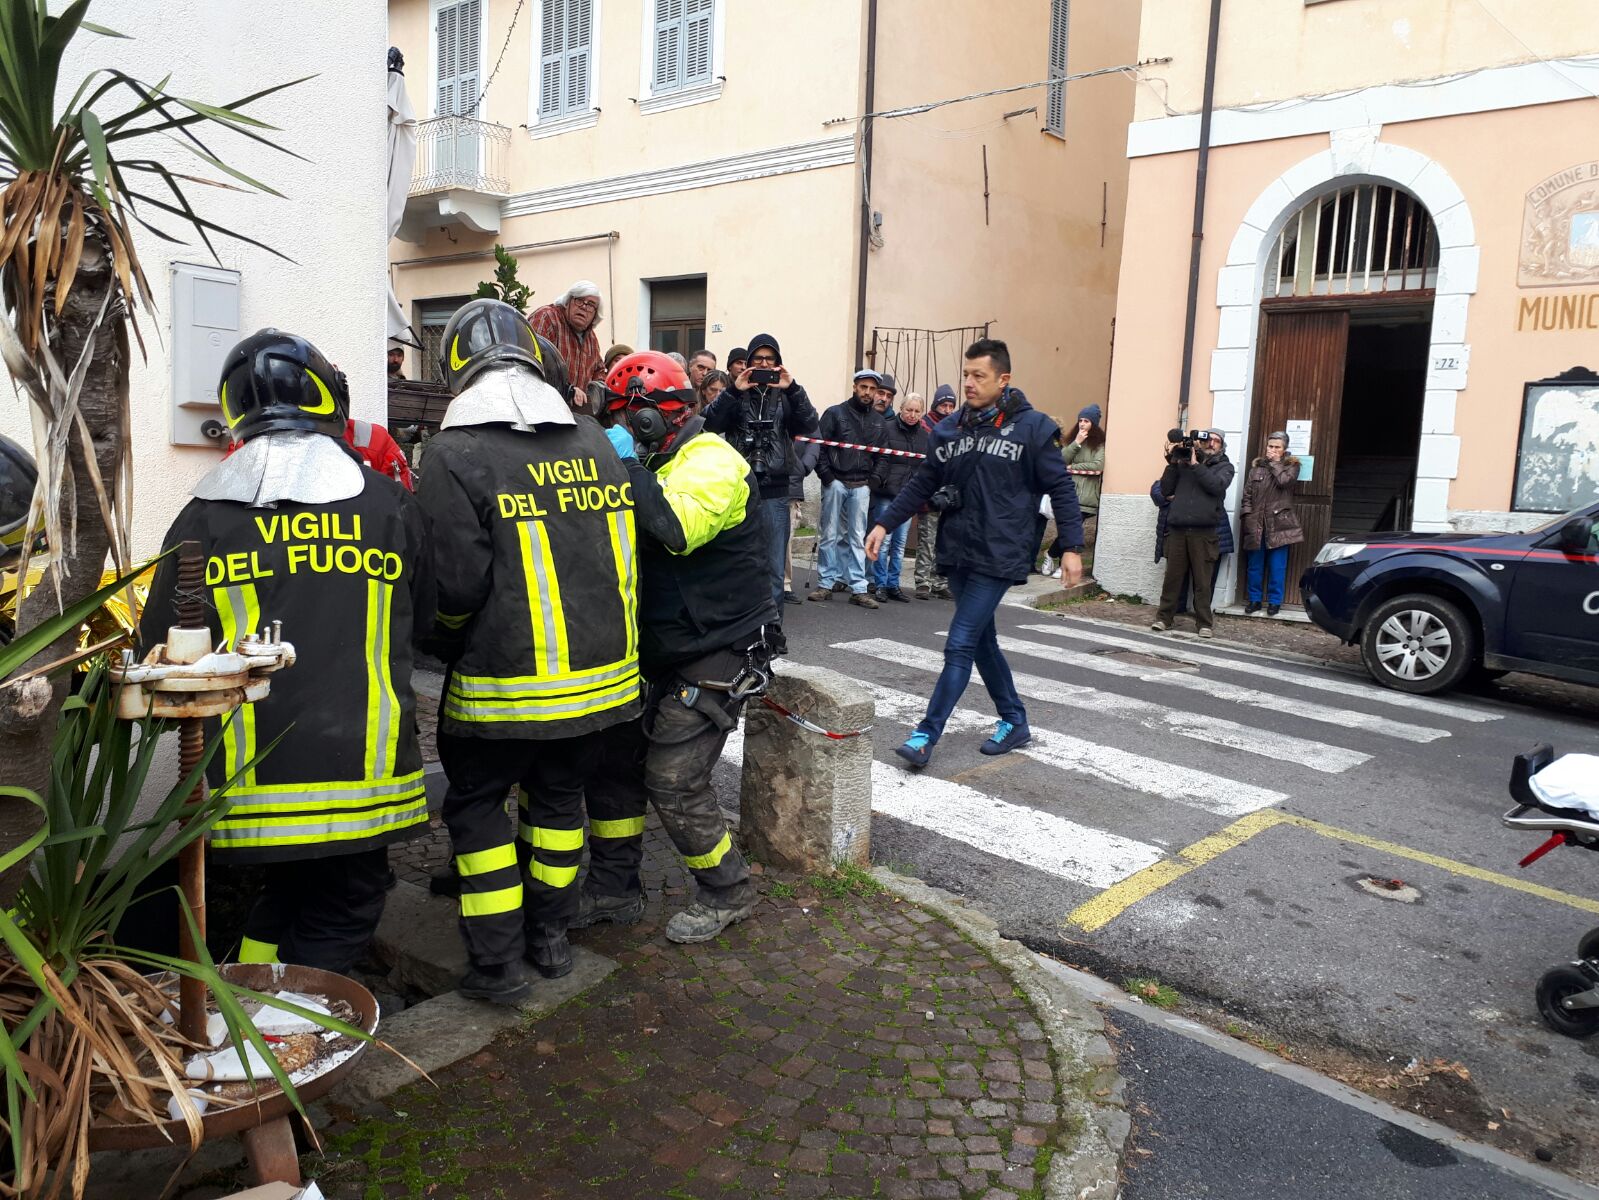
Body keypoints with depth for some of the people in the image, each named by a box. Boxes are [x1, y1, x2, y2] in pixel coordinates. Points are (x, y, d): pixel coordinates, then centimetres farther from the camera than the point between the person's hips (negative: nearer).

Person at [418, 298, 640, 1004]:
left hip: (504, 681, -5)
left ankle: (497, 964, 17)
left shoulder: (454, 455, -14)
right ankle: (551, 938, 34)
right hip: (599, 672, 5)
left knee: (477, 806, 13)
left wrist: (446, 648, 3)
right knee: (559, 795, 22)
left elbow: (455, 583, -16)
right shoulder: (593, 440, 4)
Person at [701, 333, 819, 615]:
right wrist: (734, 390, -18)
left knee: (774, 567, 4)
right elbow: (709, 424, -10)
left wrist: (793, 389, -17)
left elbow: (810, 425, -6)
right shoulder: (737, 395, 6)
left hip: (774, 493, 1)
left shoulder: (785, 396, 9)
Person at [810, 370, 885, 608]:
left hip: (861, 486, 3)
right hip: (835, 482, -3)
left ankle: (858, 588, 4)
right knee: (830, 535, 1)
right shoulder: (835, 413, -1)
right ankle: (828, 583, 8)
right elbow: (819, 445, -4)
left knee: (857, 537, 3)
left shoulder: (878, 421, 11)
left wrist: (873, 478, 4)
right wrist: (826, 475, -11)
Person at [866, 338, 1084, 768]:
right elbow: (922, 483, 13)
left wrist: (1070, 546, -9)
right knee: (982, 641, 15)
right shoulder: (950, 430, 9)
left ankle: (926, 736, -5)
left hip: (998, 557, -6)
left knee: (960, 645, -10)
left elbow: (1060, 488, -4)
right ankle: (1014, 722, 30)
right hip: (957, 554, 6)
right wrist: (885, 524, 6)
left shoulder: (1032, 427, -6)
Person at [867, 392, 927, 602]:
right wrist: (877, 480, -19)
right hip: (886, 493, -5)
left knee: (900, 544, 9)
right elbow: (878, 457, -8)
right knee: (884, 541, -2)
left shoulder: (924, 435, 11)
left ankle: (893, 585, 17)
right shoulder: (887, 428, -4)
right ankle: (879, 584, 7)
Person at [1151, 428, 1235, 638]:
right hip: (1177, 529, 1)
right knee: (1172, 576, 2)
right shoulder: (1183, 463, 15)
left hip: (1204, 531, -1)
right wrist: (1172, 462, 1)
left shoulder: (1224, 466, 12)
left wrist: (1195, 464, -6)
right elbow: (1165, 490, 8)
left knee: (1203, 580, 1)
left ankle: (1204, 622, 10)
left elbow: (1216, 485, -9)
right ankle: (1164, 617, 11)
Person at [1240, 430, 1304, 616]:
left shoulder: (1292, 465, 6)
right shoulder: (1257, 466, 13)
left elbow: (1284, 480, -16)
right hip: (1257, 524, 3)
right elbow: (1247, 493, 10)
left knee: (1277, 566, -1)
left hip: (1279, 523, -3)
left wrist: (1274, 462, -4)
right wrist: (1247, 514, -1)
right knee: (1255, 564, 6)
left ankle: (1275, 601, 7)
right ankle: (1254, 599, 15)